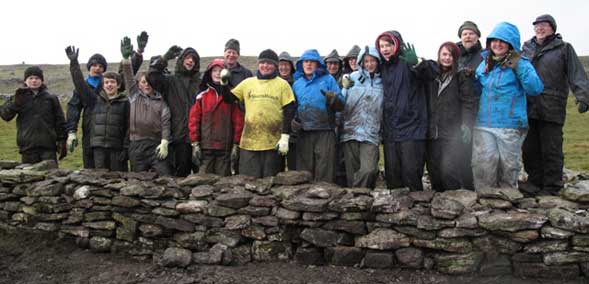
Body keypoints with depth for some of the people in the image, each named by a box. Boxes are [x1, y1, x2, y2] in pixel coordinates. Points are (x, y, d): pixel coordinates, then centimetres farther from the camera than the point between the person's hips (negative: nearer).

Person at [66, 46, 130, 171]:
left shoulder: (124, 102, 1)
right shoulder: (96, 100, 11)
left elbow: (129, 127, -2)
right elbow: (80, 83, 7)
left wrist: (126, 148, -8)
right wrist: (74, 63, -1)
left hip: (117, 147, -3)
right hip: (99, 147, 3)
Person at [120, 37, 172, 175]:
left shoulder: (160, 101, 8)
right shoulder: (134, 96, 13)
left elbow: (165, 122, 0)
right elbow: (128, 77, 0)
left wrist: (164, 143, -11)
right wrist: (126, 58, -14)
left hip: (156, 144, -1)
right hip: (136, 145, 2)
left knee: (165, 176, -8)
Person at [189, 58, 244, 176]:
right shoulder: (202, 95, 5)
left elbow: (238, 120, 2)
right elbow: (194, 119, 4)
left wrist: (236, 145, -2)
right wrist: (195, 143, -2)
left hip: (225, 147, 0)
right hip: (205, 146, 1)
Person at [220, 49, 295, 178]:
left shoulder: (282, 85, 3)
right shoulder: (247, 82, 10)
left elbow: (289, 112, -1)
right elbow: (228, 98, 13)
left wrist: (285, 137, -7)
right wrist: (224, 83, -3)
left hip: (273, 142, -2)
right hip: (249, 142, 2)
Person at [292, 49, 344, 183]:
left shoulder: (328, 79, 4)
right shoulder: (297, 83, 15)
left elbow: (341, 105, -1)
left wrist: (333, 98, -22)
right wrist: (292, 120, 3)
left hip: (325, 133, -3)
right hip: (304, 133, 4)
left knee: (324, 172, -4)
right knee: (303, 171, 8)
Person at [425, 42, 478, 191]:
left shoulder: (462, 76, 1)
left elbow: (469, 101, -6)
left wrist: (467, 125, -15)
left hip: (453, 133, -5)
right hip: (433, 132, 5)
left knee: (449, 170, -10)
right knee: (433, 170, 7)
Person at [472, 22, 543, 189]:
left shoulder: (520, 63, -3)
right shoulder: (485, 64, 12)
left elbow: (536, 88, -16)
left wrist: (518, 67, -22)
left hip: (510, 126, -3)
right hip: (483, 125, 3)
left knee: (508, 167, 9)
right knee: (483, 164, -3)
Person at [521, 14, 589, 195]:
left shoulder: (564, 48, 3)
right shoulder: (526, 49, 15)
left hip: (552, 109, -4)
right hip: (528, 108, 4)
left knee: (551, 149, 0)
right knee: (530, 148, 10)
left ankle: (552, 186, 11)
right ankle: (534, 180, 23)